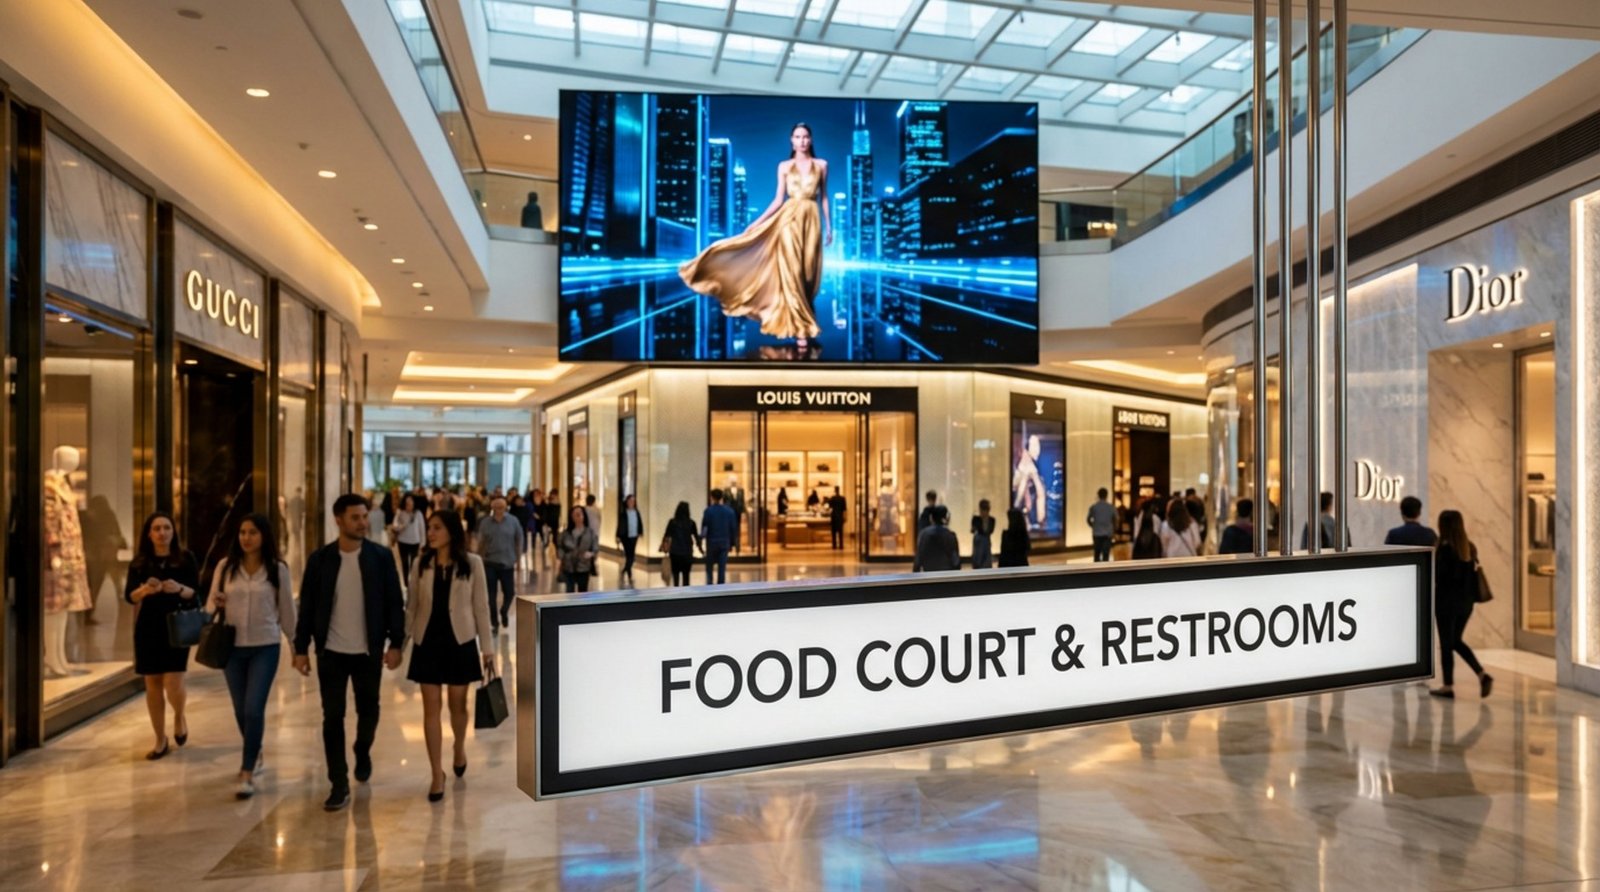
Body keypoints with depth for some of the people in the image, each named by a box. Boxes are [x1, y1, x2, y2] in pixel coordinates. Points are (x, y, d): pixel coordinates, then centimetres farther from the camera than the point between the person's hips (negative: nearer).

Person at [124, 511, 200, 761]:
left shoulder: (185, 558, -1)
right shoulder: (139, 562, 4)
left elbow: (196, 592, -4)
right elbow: (128, 596, 0)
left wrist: (180, 589, -25)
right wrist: (145, 590, -21)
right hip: (148, 628, 3)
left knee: (173, 684, -10)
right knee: (152, 685, 8)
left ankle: (180, 716, 24)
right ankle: (161, 741, 20)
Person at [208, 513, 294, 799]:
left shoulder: (278, 569, -5)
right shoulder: (226, 566, 0)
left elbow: (286, 610, 2)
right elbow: (211, 604, 8)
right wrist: (216, 605, -16)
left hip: (265, 647, -3)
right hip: (232, 647, 3)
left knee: (254, 710, -9)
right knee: (241, 710, 13)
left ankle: (248, 774, 0)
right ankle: (255, 755, 37)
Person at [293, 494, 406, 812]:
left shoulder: (381, 557, -4)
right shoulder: (320, 558, -3)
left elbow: (394, 602, -3)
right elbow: (307, 605, 1)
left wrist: (395, 643, -7)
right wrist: (301, 648, -1)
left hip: (369, 651, 0)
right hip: (331, 652, 0)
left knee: (367, 711, 13)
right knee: (332, 717, 2)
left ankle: (363, 754, 42)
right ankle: (339, 784, 11)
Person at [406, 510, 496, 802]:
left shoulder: (472, 563, -7)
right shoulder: (422, 564, 1)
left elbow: (482, 606, -4)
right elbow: (412, 606, 7)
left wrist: (488, 647, -4)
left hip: (460, 641, -2)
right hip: (427, 642, 2)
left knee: (458, 703, 12)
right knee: (431, 708, 3)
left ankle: (460, 747, 41)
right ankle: (436, 773, 12)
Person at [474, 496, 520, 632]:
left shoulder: (513, 521, -5)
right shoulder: (485, 522, -3)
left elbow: (519, 541, 3)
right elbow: (481, 543, 3)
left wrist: (517, 559, 2)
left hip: (507, 563, 0)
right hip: (490, 563, 0)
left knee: (509, 592, 6)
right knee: (491, 595, 2)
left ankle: (504, 612, 36)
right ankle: (494, 623, 13)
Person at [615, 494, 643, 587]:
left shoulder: (636, 512, 5)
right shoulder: (622, 513, -8)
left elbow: (640, 523, 10)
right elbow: (620, 525, -8)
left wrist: (640, 533, 5)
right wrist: (618, 536, -10)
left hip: (634, 536, 5)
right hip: (625, 536, -5)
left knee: (632, 556, 10)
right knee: (628, 556, -6)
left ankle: (624, 572, 28)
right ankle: (629, 576, -2)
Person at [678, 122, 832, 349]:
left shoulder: (821, 165, 9)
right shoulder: (784, 166, 8)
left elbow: (824, 197, 10)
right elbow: (778, 199, 6)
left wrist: (829, 226, 7)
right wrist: (757, 222, 0)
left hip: (811, 221, 1)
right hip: (789, 219, -1)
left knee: (808, 274, 1)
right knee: (791, 273, -6)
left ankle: (805, 322, 15)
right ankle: (800, 328, -3)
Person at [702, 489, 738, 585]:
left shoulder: (709, 510, -9)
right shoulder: (729, 511, 1)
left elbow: (704, 526, -11)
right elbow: (733, 528, 4)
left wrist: (702, 536, 2)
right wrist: (731, 542, 11)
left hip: (712, 542, -2)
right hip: (725, 542, 2)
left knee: (709, 566, 12)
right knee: (722, 567, 4)